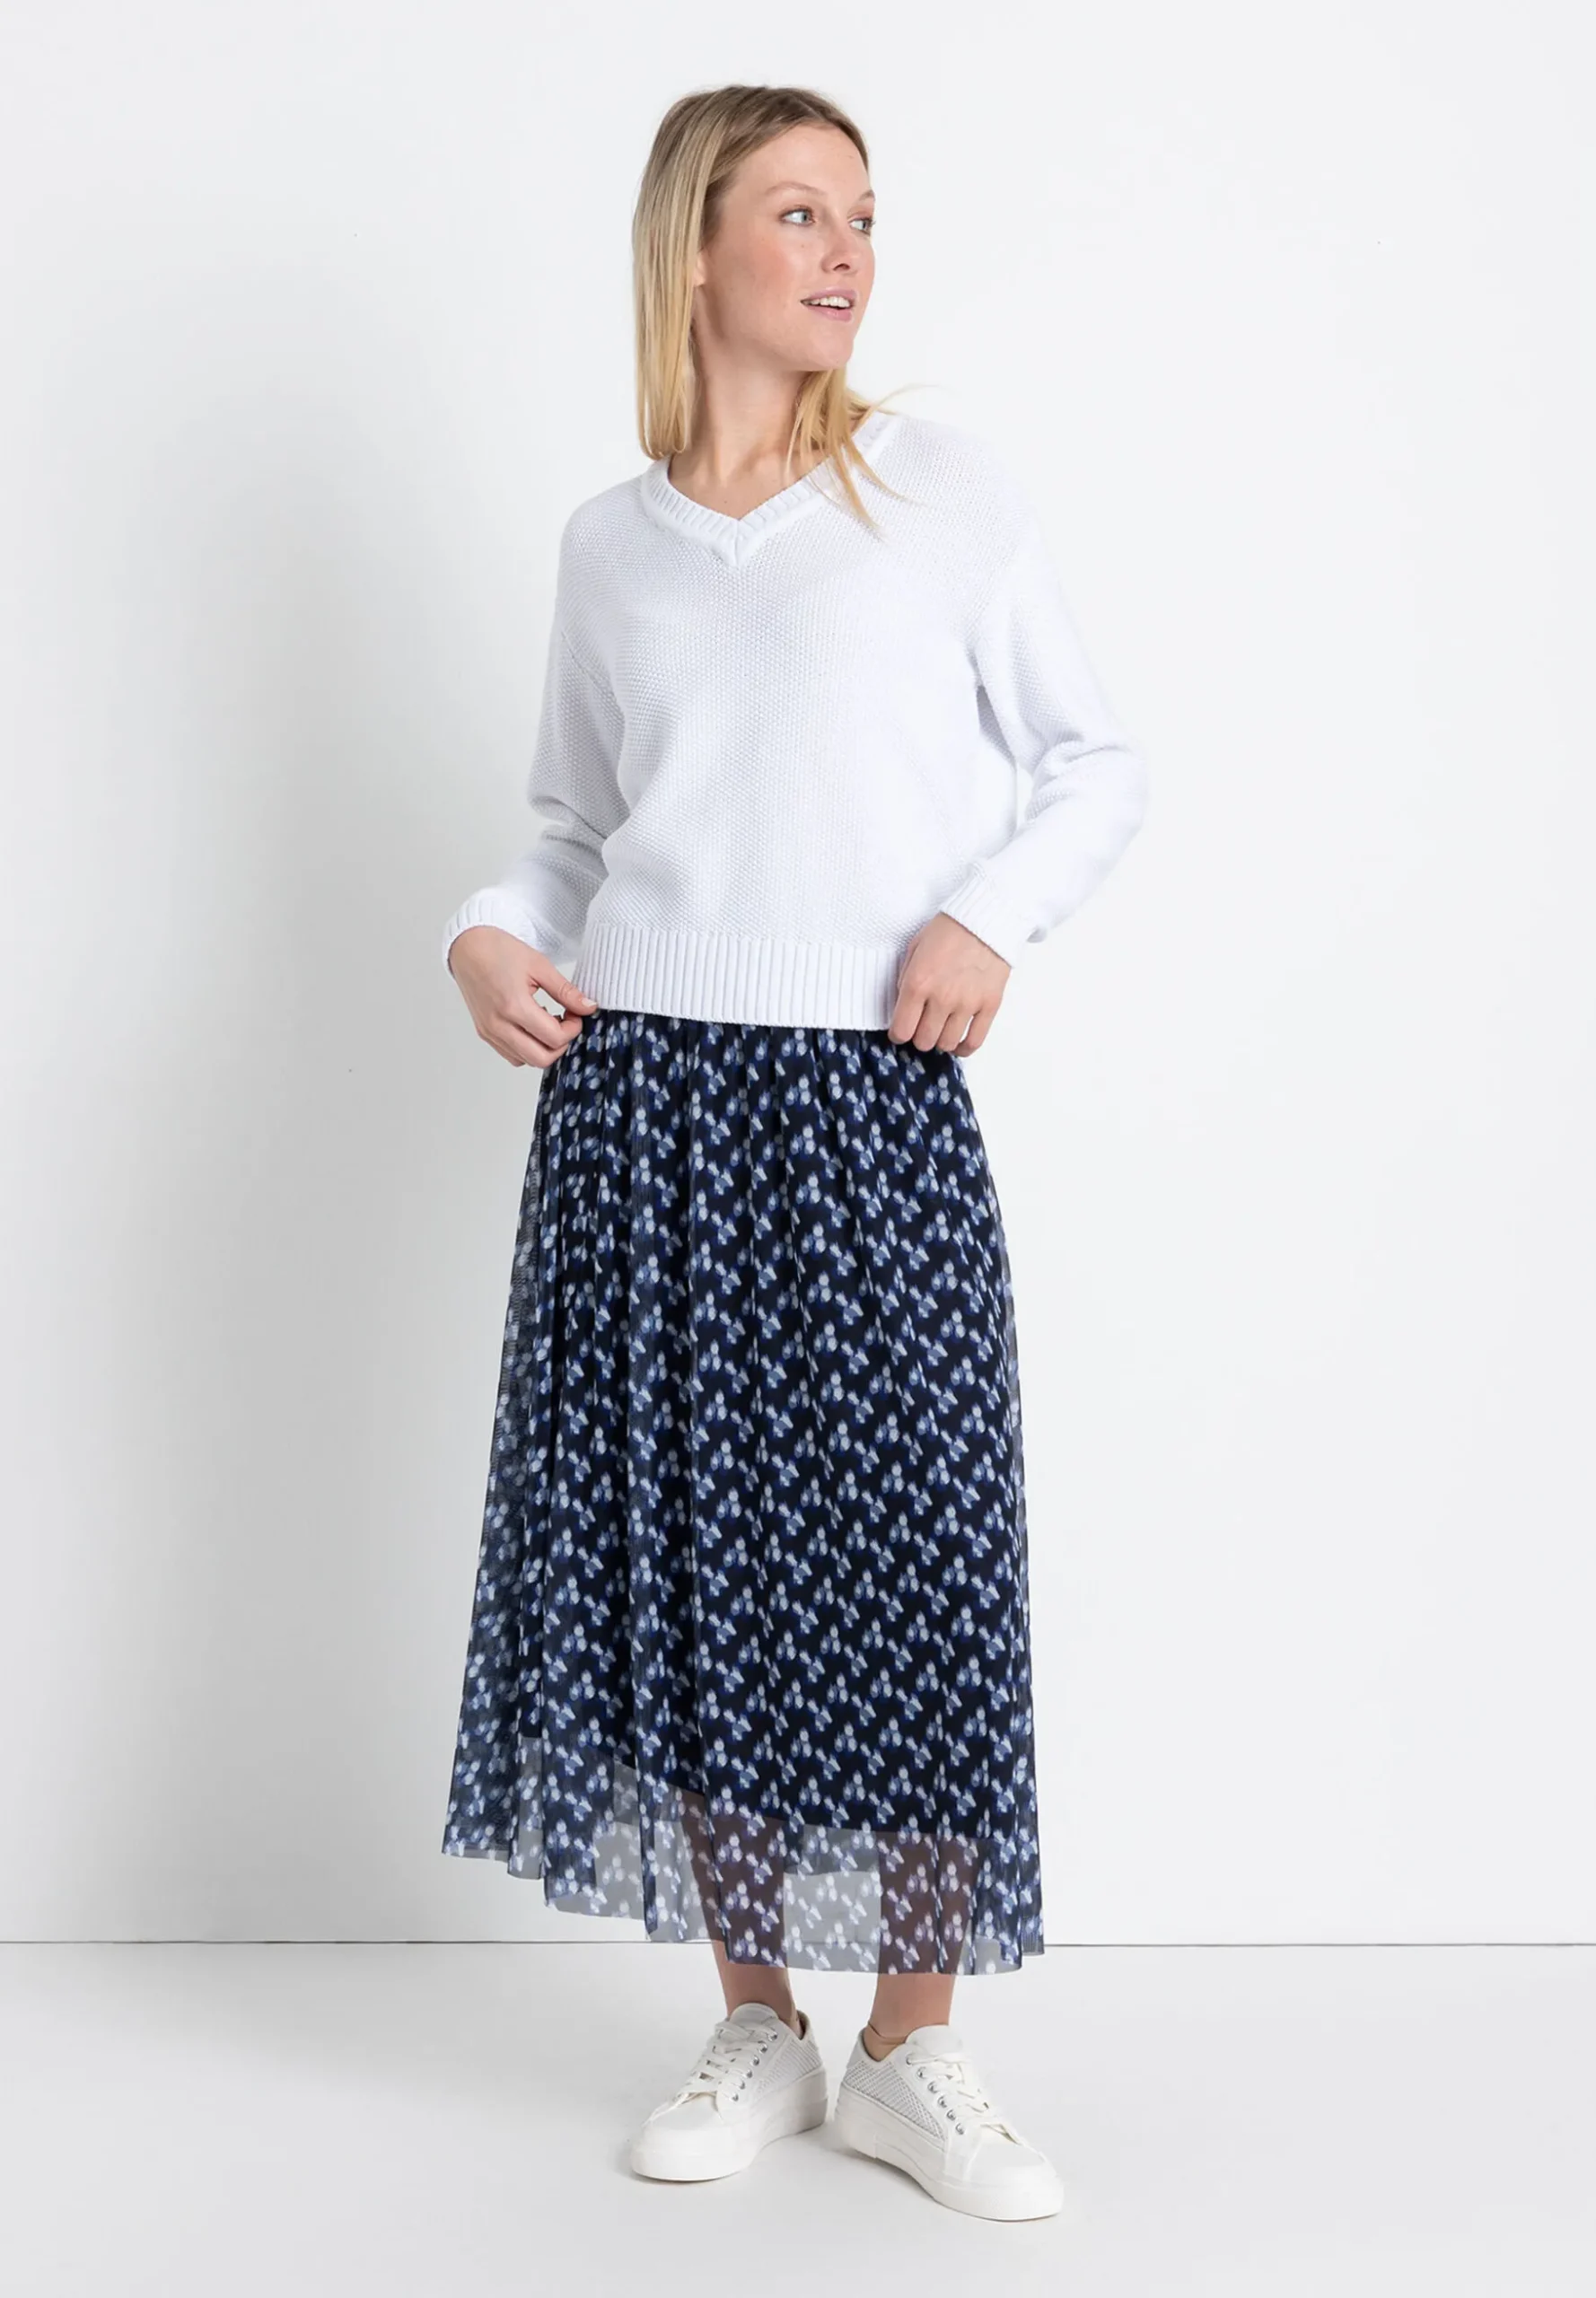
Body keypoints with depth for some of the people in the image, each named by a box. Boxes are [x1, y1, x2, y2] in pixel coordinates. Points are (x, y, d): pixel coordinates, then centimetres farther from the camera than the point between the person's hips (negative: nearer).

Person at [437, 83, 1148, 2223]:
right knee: (678, 1552, 4)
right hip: (641, 1101, 2)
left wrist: (991, 917, -10)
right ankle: (758, 2024, 21)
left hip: (870, 1105, -2)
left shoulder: (944, 486, 5)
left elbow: (1100, 761, 7)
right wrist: (488, 932, 0)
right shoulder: (609, 541, 12)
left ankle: (913, 2051, 14)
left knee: (913, 1561, -3)